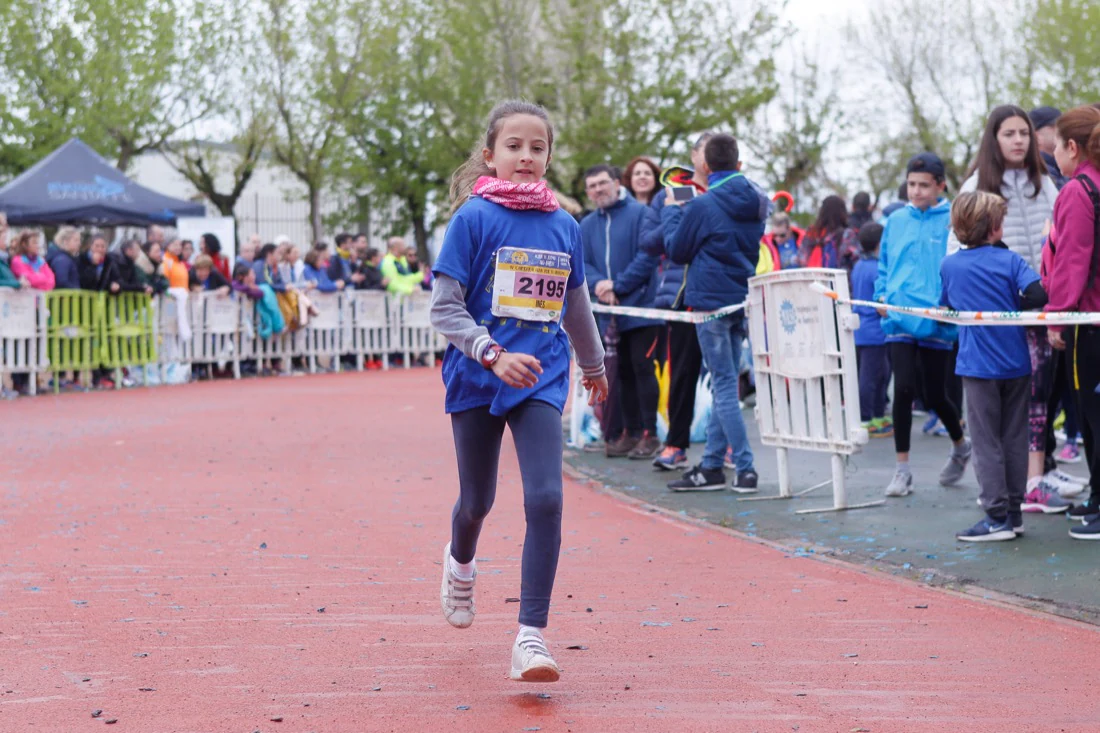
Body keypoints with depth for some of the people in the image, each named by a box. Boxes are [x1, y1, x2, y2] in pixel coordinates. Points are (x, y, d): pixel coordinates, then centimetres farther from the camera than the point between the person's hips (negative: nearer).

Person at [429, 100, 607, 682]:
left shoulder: (564, 226, 5)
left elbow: (576, 306, 20)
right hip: (477, 378, -2)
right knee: (478, 500, 13)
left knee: (545, 499, -14)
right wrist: (494, 355, -21)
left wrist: (593, 365, 32)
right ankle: (460, 561, 49)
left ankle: (531, 634, -9)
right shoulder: (474, 218, -7)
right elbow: (444, 308, -9)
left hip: (541, 379, 2)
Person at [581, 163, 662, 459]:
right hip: (610, 313, 6)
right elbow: (582, 263, 6)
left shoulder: (640, 213, -5)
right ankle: (630, 432, 18)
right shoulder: (587, 225, 12)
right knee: (623, 372, 11)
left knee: (642, 368, -6)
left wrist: (617, 286, -15)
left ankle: (649, 434, -1)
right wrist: (598, 284, -15)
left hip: (641, 306, -6)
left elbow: (647, 255, -13)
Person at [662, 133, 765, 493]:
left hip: (712, 300, -7)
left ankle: (745, 468, -7)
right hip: (744, 298, 7)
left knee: (724, 387, -4)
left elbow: (677, 250, -3)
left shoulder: (703, 206, -14)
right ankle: (711, 466, 16)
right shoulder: (756, 202, 6)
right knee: (725, 385, 12)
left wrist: (671, 211, 13)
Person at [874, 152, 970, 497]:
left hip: (936, 323, -3)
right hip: (899, 318, 3)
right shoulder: (895, 221, 10)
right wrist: (882, 295, 5)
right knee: (903, 388, -8)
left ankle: (960, 445, 38)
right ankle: (903, 469, 1)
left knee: (935, 395, 7)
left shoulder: (953, 220, -4)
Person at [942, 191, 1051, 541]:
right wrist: (1014, 304, 3)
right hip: (1016, 363, 1)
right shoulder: (1010, 260, -3)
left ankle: (997, 517, -3)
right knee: (1014, 439, 10)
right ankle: (1015, 511, 14)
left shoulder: (949, 266, 1)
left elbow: (945, 307, 13)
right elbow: (1038, 293, -16)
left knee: (986, 443, 1)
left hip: (979, 365, -1)